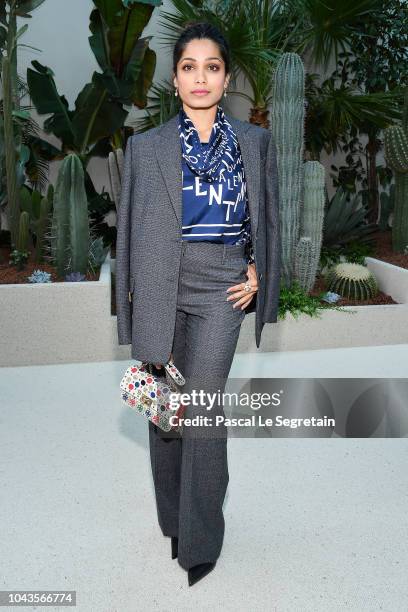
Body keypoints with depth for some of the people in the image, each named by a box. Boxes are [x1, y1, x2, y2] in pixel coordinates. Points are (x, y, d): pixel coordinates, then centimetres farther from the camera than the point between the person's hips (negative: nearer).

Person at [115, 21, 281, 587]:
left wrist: (258, 272, 0)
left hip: (222, 286, -1)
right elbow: (129, 227, 6)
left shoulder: (257, 142, 7)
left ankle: (200, 540, 11)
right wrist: (131, 298, 3)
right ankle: (173, 519, 31)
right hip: (160, 287, 1)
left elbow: (269, 219, 14)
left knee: (204, 405, -7)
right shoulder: (145, 146, 5)